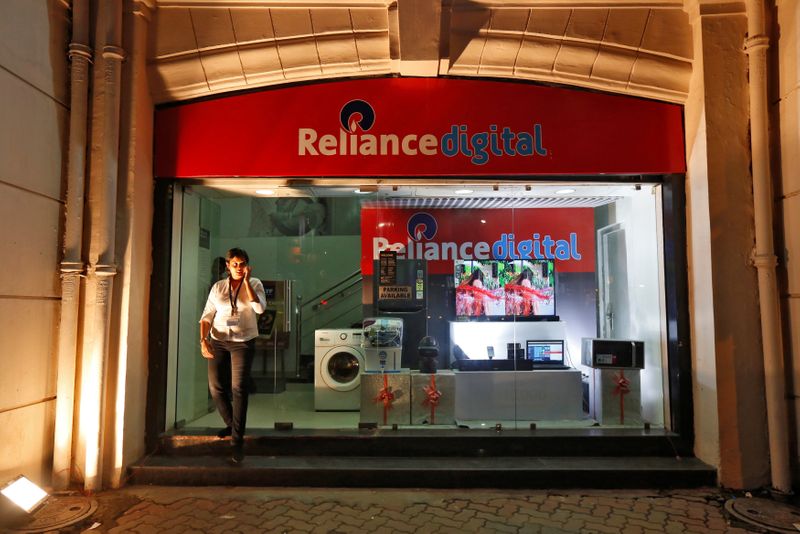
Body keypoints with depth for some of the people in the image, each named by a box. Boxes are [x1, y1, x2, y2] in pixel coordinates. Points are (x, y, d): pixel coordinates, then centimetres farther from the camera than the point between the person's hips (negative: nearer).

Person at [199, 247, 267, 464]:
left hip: (243, 342, -3)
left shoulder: (254, 284, 1)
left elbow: (260, 308, -17)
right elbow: (207, 316, 5)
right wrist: (203, 340, -10)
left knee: (239, 389, -9)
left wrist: (246, 281, -16)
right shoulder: (218, 287, 7)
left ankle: (237, 441, -3)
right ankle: (231, 424, 30)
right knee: (216, 387, 5)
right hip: (218, 341, 3)